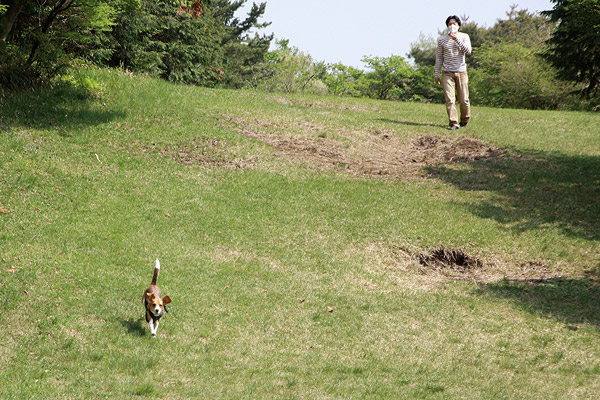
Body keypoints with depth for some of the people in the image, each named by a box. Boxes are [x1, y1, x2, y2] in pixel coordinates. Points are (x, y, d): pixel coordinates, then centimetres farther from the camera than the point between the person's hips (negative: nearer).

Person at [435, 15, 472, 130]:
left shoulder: (464, 37, 6)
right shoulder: (442, 39, 9)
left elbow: (468, 51, -10)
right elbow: (439, 57, 12)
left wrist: (457, 39, -16)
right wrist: (437, 74, 8)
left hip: (461, 72, 0)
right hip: (447, 73, 0)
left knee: (464, 100, 1)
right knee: (449, 99, -11)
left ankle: (465, 120, 23)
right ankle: (453, 123, -10)